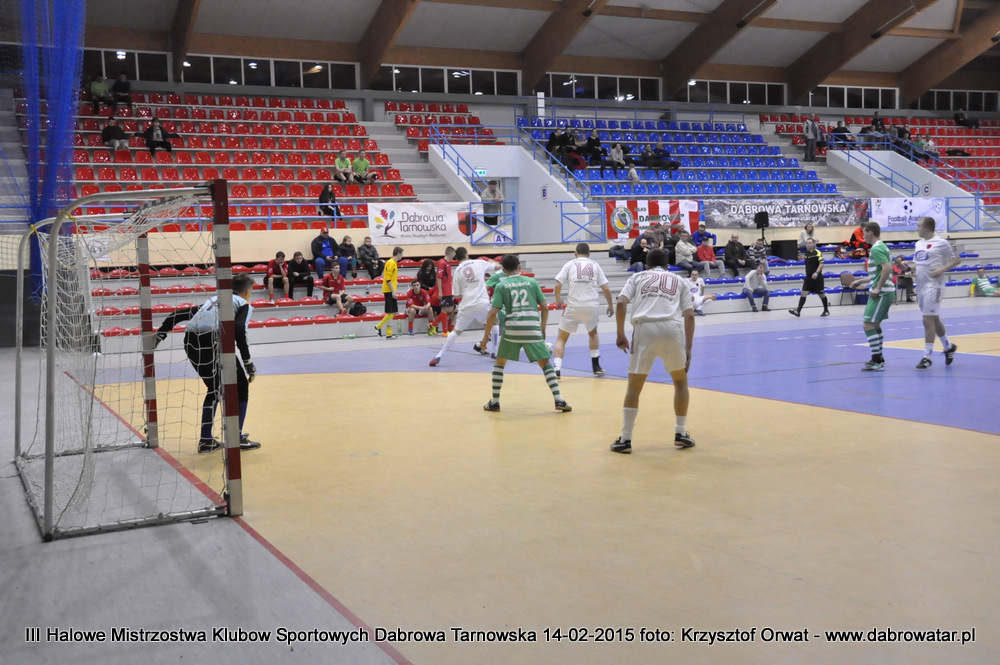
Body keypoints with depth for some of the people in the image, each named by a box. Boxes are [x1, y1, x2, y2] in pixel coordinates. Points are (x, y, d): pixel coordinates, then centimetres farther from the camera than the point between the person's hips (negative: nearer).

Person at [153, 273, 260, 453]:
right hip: (213, 341, -6)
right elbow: (238, 329, -7)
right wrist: (248, 363, -5)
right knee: (240, 386, 12)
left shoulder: (214, 300, 32)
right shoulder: (244, 304, 13)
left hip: (190, 343, 6)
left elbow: (179, 314, 25)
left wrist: (159, 335, 30)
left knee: (214, 389, 25)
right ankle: (237, 439, 11)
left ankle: (206, 440, 25)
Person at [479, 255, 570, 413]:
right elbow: (545, 308, 9)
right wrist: (543, 329, 22)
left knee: (499, 363, 19)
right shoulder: (532, 282, 12)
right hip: (533, 330, 1)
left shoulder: (501, 286, 7)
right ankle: (559, 401, -2)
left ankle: (494, 402, 17)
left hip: (511, 330, -1)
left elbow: (493, 313, 0)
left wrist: (486, 337, 6)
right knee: (545, 364, 10)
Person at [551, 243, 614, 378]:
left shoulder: (570, 264, 7)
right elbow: (605, 288, 7)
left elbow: (558, 285, -2)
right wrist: (610, 305, 20)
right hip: (592, 305, 2)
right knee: (593, 333, 30)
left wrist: (557, 300, 15)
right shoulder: (595, 265, 12)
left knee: (561, 338, 11)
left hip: (573, 306, -2)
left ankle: (557, 370, -5)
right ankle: (596, 367, 27)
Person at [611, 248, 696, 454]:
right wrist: (688, 348, 13)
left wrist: (620, 334, 9)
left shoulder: (637, 277, 23)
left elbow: (621, 303, 5)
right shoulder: (678, 280, 26)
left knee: (634, 386, 12)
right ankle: (681, 433, 23)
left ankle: (625, 439, 9)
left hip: (644, 328, 0)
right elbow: (689, 315, 13)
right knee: (680, 381, 23)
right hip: (672, 329, 1)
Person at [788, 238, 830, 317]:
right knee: (803, 293, -6)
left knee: (821, 294, 6)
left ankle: (826, 310, 22)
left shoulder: (817, 253, -9)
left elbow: (821, 264, -18)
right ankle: (798, 311, -12)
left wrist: (817, 272, -31)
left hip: (816, 277, -6)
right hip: (808, 277, 6)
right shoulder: (806, 253, 12)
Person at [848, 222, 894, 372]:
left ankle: (877, 362, -10)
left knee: (868, 324, -11)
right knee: (874, 324, 20)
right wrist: (861, 281, 28)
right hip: (885, 291, 11)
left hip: (881, 293, -11)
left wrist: (878, 288, -23)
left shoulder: (876, 249, -14)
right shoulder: (881, 247, 18)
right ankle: (878, 357, 27)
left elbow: (887, 268, -26)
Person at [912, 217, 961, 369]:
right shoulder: (918, 244, 13)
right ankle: (948, 347, 35)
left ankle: (927, 357, -4)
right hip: (920, 285, 8)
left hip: (933, 285, -8)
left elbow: (957, 260, -5)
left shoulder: (941, 243, -9)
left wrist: (942, 270, -19)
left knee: (928, 320, -9)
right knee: (934, 320, 17)